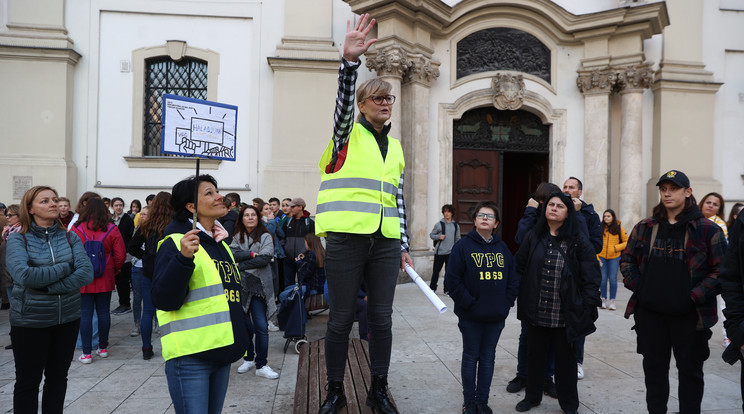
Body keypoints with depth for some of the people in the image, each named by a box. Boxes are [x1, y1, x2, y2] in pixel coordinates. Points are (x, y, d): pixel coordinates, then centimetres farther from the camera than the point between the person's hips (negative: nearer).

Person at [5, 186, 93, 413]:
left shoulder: (70, 238, 0)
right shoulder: (17, 239, -7)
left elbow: (87, 273, -13)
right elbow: (24, 275, -24)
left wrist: (47, 286, -19)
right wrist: (65, 268, -15)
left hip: (68, 318, 3)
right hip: (30, 321, -3)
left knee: (58, 377, 16)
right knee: (28, 381, 11)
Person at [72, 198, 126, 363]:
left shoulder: (76, 229, -6)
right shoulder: (112, 230, -5)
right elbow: (120, 255, -4)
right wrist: (114, 270, 12)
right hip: (105, 279, 1)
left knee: (85, 314, 3)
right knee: (103, 312, 11)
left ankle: (87, 353, 6)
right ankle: (103, 348, 22)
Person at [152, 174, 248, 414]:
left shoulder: (220, 245, 15)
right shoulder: (175, 243, -9)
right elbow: (163, 300, -18)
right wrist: (183, 258, -30)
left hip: (220, 352, 8)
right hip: (190, 356, -8)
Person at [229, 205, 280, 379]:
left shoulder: (265, 237, 4)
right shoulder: (237, 237, 13)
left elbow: (266, 257, -12)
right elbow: (231, 253, -5)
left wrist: (241, 265, -10)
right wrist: (251, 254, -15)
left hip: (258, 286, -3)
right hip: (240, 286, 3)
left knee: (261, 327, -9)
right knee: (244, 326, 8)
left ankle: (261, 365, 1)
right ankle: (248, 358, 28)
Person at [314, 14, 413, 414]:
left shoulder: (395, 147, 18)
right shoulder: (348, 135, 3)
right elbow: (343, 100, -19)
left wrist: (404, 245, 14)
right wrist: (349, 61, -36)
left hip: (385, 242, 5)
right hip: (347, 238, -4)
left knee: (381, 317, 7)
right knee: (341, 317, 2)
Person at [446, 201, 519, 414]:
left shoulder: (503, 248, 7)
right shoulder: (463, 246, -6)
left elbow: (514, 278, 10)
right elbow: (452, 278, -11)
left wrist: (506, 303, 0)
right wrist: (468, 303, -14)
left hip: (497, 317, 4)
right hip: (470, 317, -3)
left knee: (488, 358, 12)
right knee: (471, 358, 9)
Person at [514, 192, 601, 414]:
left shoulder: (578, 241, -4)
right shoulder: (534, 237, 4)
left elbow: (591, 276, -5)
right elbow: (520, 266, 9)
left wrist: (589, 306, -11)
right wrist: (521, 297, 5)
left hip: (565, 314, -2)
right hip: (536, 311, 2)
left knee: (565, 357, 11)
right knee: (534, 353, 14)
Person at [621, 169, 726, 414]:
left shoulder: (707, 229, -5)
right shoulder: (645, 228, 6)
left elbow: (722, 270, -6)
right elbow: (627, 259, 13)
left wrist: (696, 296, -14)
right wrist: (636, 285, -1)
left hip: (690, 316, -3)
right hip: (650, 314, 3)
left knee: (690, 370, 11)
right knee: (654, 367, 15)